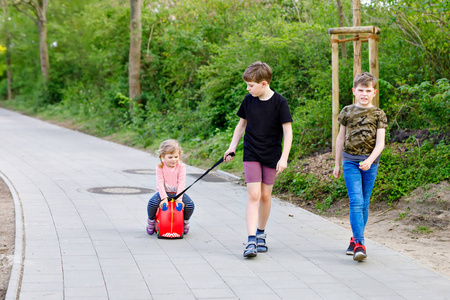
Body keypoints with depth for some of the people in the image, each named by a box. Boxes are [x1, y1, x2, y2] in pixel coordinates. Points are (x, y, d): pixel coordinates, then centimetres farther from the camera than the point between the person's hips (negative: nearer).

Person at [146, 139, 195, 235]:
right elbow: (160, 184, -16)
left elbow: (181, 183, -15)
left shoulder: (181, 167, -8)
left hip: (178, 193, 1)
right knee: (152, 203, -29)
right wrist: (164, 198, -28)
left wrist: (179, 198, -26)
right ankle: (151, 221, 4)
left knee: (190, 205, -23)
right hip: (164, 192, -1)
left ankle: (185, 222, 10)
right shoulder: (160, 167, -9)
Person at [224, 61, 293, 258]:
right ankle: (251, 241, -14)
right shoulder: (248, 100, 0)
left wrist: (284, 158, -16)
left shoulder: (279, 102, -11)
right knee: (253, 195, -10)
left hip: (272, 156, -1)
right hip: (251, 154, 1)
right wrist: (232, 146, 10)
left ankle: (261, 234, 27)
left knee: (265, 196, 7)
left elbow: (287, 131, -10)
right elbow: (242, 124, 15)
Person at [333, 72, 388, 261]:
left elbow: (380, 143, -4)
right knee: (356, 201, -13)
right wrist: (337, 164, 16)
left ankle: (356, 239, 22)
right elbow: (341, 138, 13)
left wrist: (370, 160, -21)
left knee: (364, 203, 7)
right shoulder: (347, 112, 5)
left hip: (370, 163, 1)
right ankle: (359, 244, -18)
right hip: (350, 161, -1)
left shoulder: (378, 115, 2)